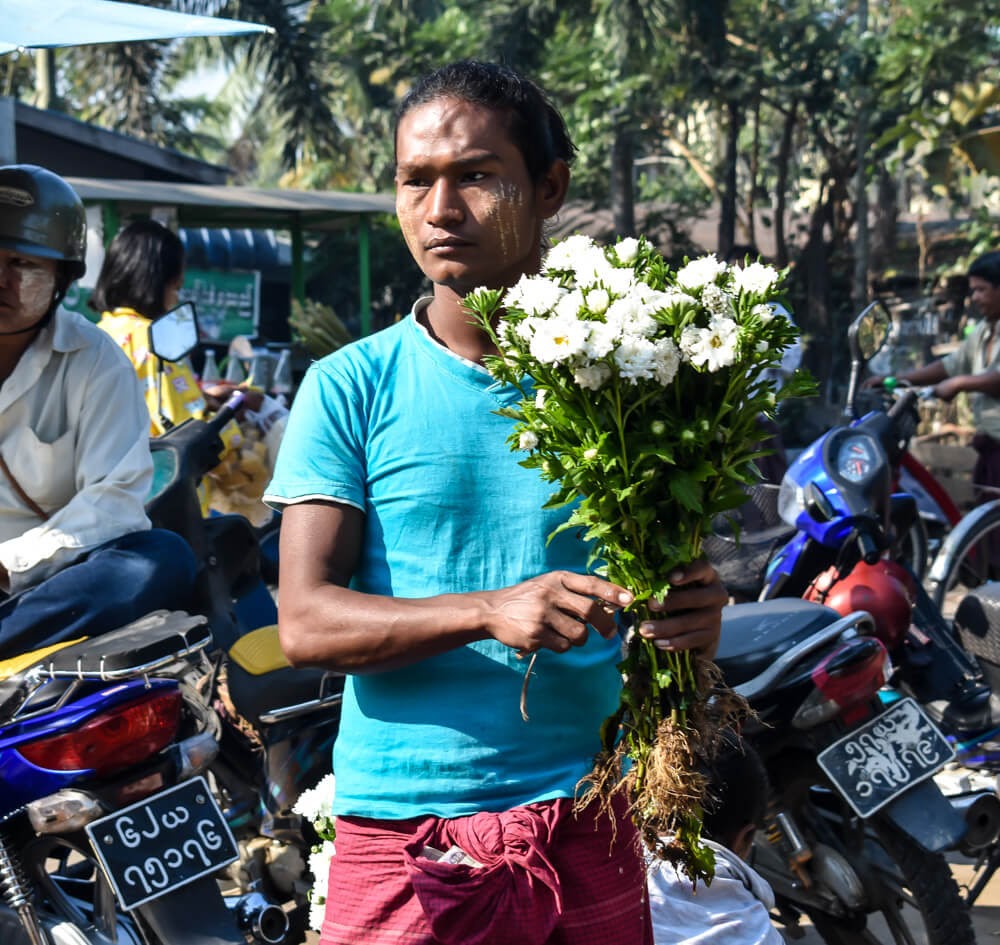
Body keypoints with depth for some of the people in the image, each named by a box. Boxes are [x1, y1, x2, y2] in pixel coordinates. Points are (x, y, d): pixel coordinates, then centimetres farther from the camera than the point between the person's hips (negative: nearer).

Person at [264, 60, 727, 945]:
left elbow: (673, 570, 8)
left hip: (587, 835, 2)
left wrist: (695, 616, -16)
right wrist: (492, 612, -23)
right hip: (403, 834, -2)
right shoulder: (351, 387, -2)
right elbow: (305, 621, -8)